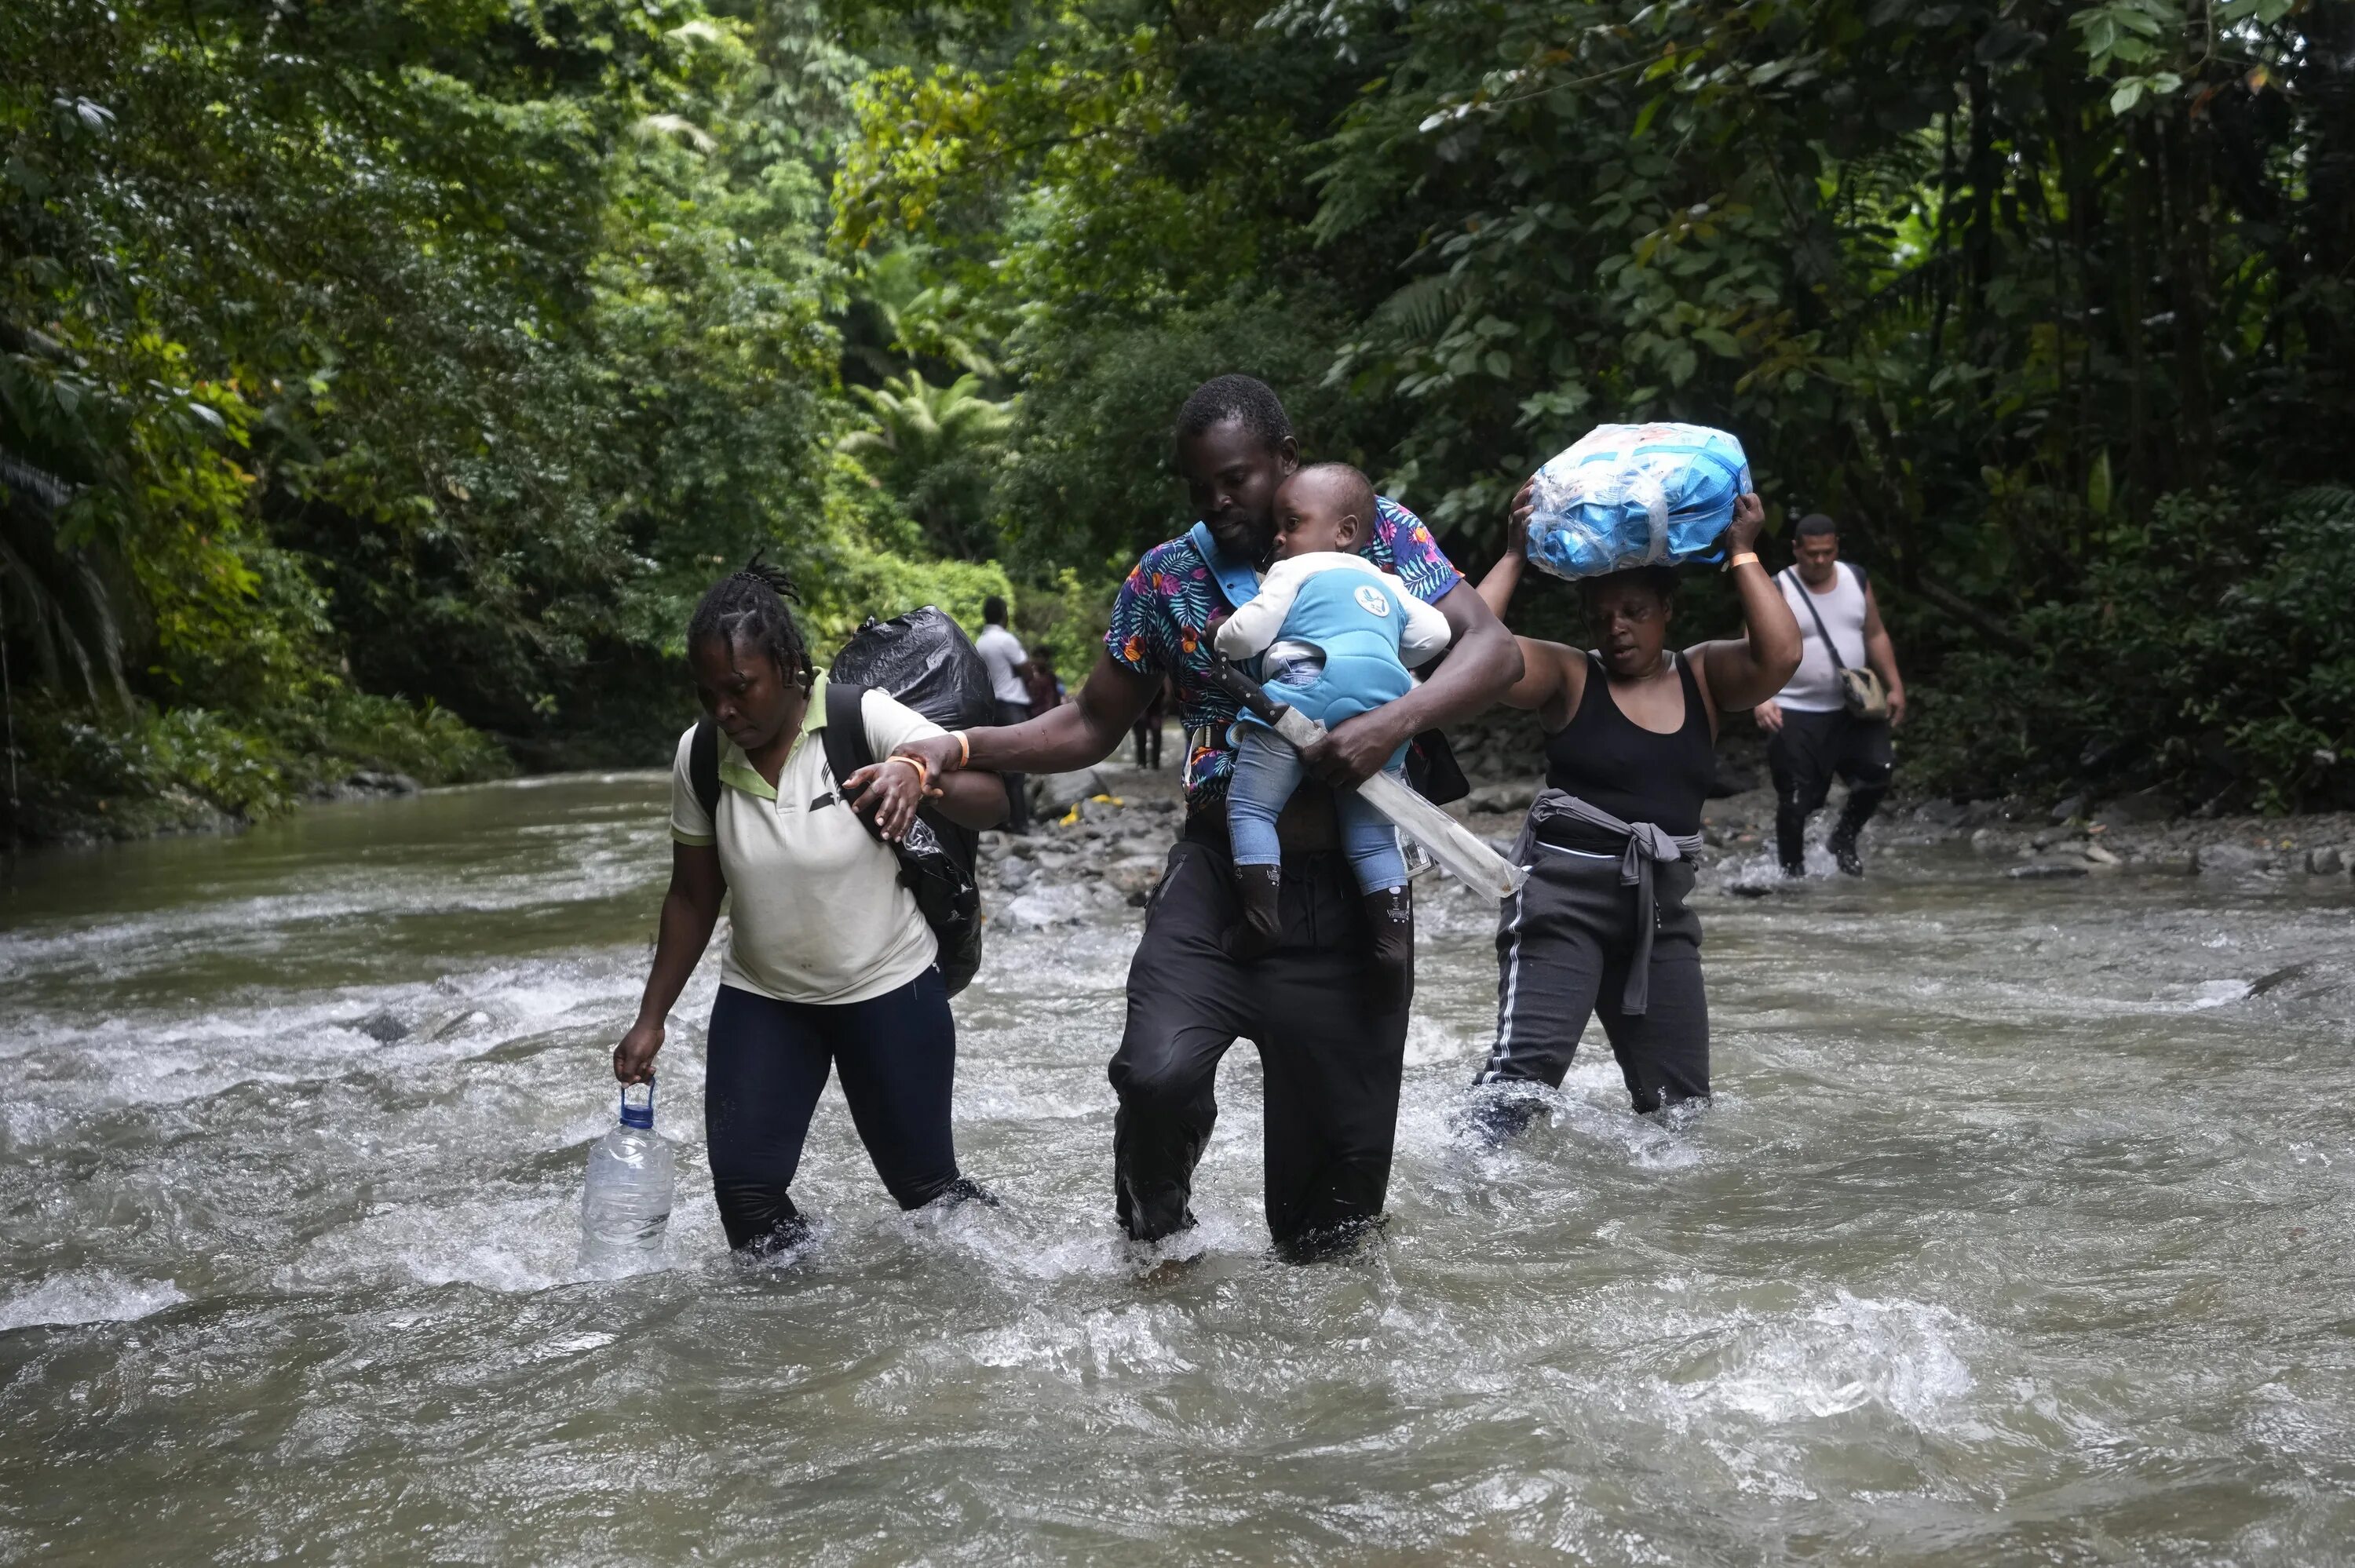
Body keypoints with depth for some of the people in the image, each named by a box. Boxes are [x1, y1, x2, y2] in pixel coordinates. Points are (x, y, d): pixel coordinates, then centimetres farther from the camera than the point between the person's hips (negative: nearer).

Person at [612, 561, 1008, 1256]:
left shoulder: (864, 719, -18)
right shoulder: (698, 755, -7)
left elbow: (990, 800, -23)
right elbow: (693, 898, 5)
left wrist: (920, 774, -44)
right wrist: (651, 1017, 4)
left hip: (888, 990, -3)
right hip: (760, 1001, 3)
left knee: (925, 1185, 5)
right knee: (745, 1191, -6)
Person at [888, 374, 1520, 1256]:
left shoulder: (1378, 532, 0)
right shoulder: (1166, 578, 5)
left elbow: (1493, 649, -8)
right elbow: (1092, 725, 13)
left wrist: (1394, 723, -26)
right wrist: (960, 748, -2)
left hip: (1351, 888, 0)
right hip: (1218, 877, 1)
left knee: (1339, 1144, 4)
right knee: (1158, 1071, -24)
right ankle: (1156, 1237, 6)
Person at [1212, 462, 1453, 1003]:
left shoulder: (1295, 571, 12)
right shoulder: (1386, 585, 29)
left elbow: (1248, 635, 5)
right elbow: (1434, 634, 24)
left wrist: (1219, 634, 27)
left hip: (1307, 692, -6)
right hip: (1386, 702, 6)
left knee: (1249, 807, 2)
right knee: (1371, 830, 13)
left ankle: (1260, 914, -12)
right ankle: (1395, 935, -1)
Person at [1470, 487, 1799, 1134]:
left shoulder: (1704, 676, 9)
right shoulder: (1569, 676, 0)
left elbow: (1780, 654, -11)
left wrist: (1743, 556, -6)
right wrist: (1515, 557, -8)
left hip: (1660, 906, 5)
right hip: (1564, 891, -4)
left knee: (1680, 1101, 9)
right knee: (1526, 1065, -21)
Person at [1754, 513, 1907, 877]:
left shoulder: (1857, 580, 6)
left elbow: (1876, 635, 15)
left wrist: (1894, 686, 9)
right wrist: (1761, 698, -28)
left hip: (1853, 708, 4)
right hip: (1797, 714, -4)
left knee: (1878, 772, -10)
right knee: (1795, 802, -3)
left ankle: (1844, 839, 16)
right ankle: (1793, 872, 15)